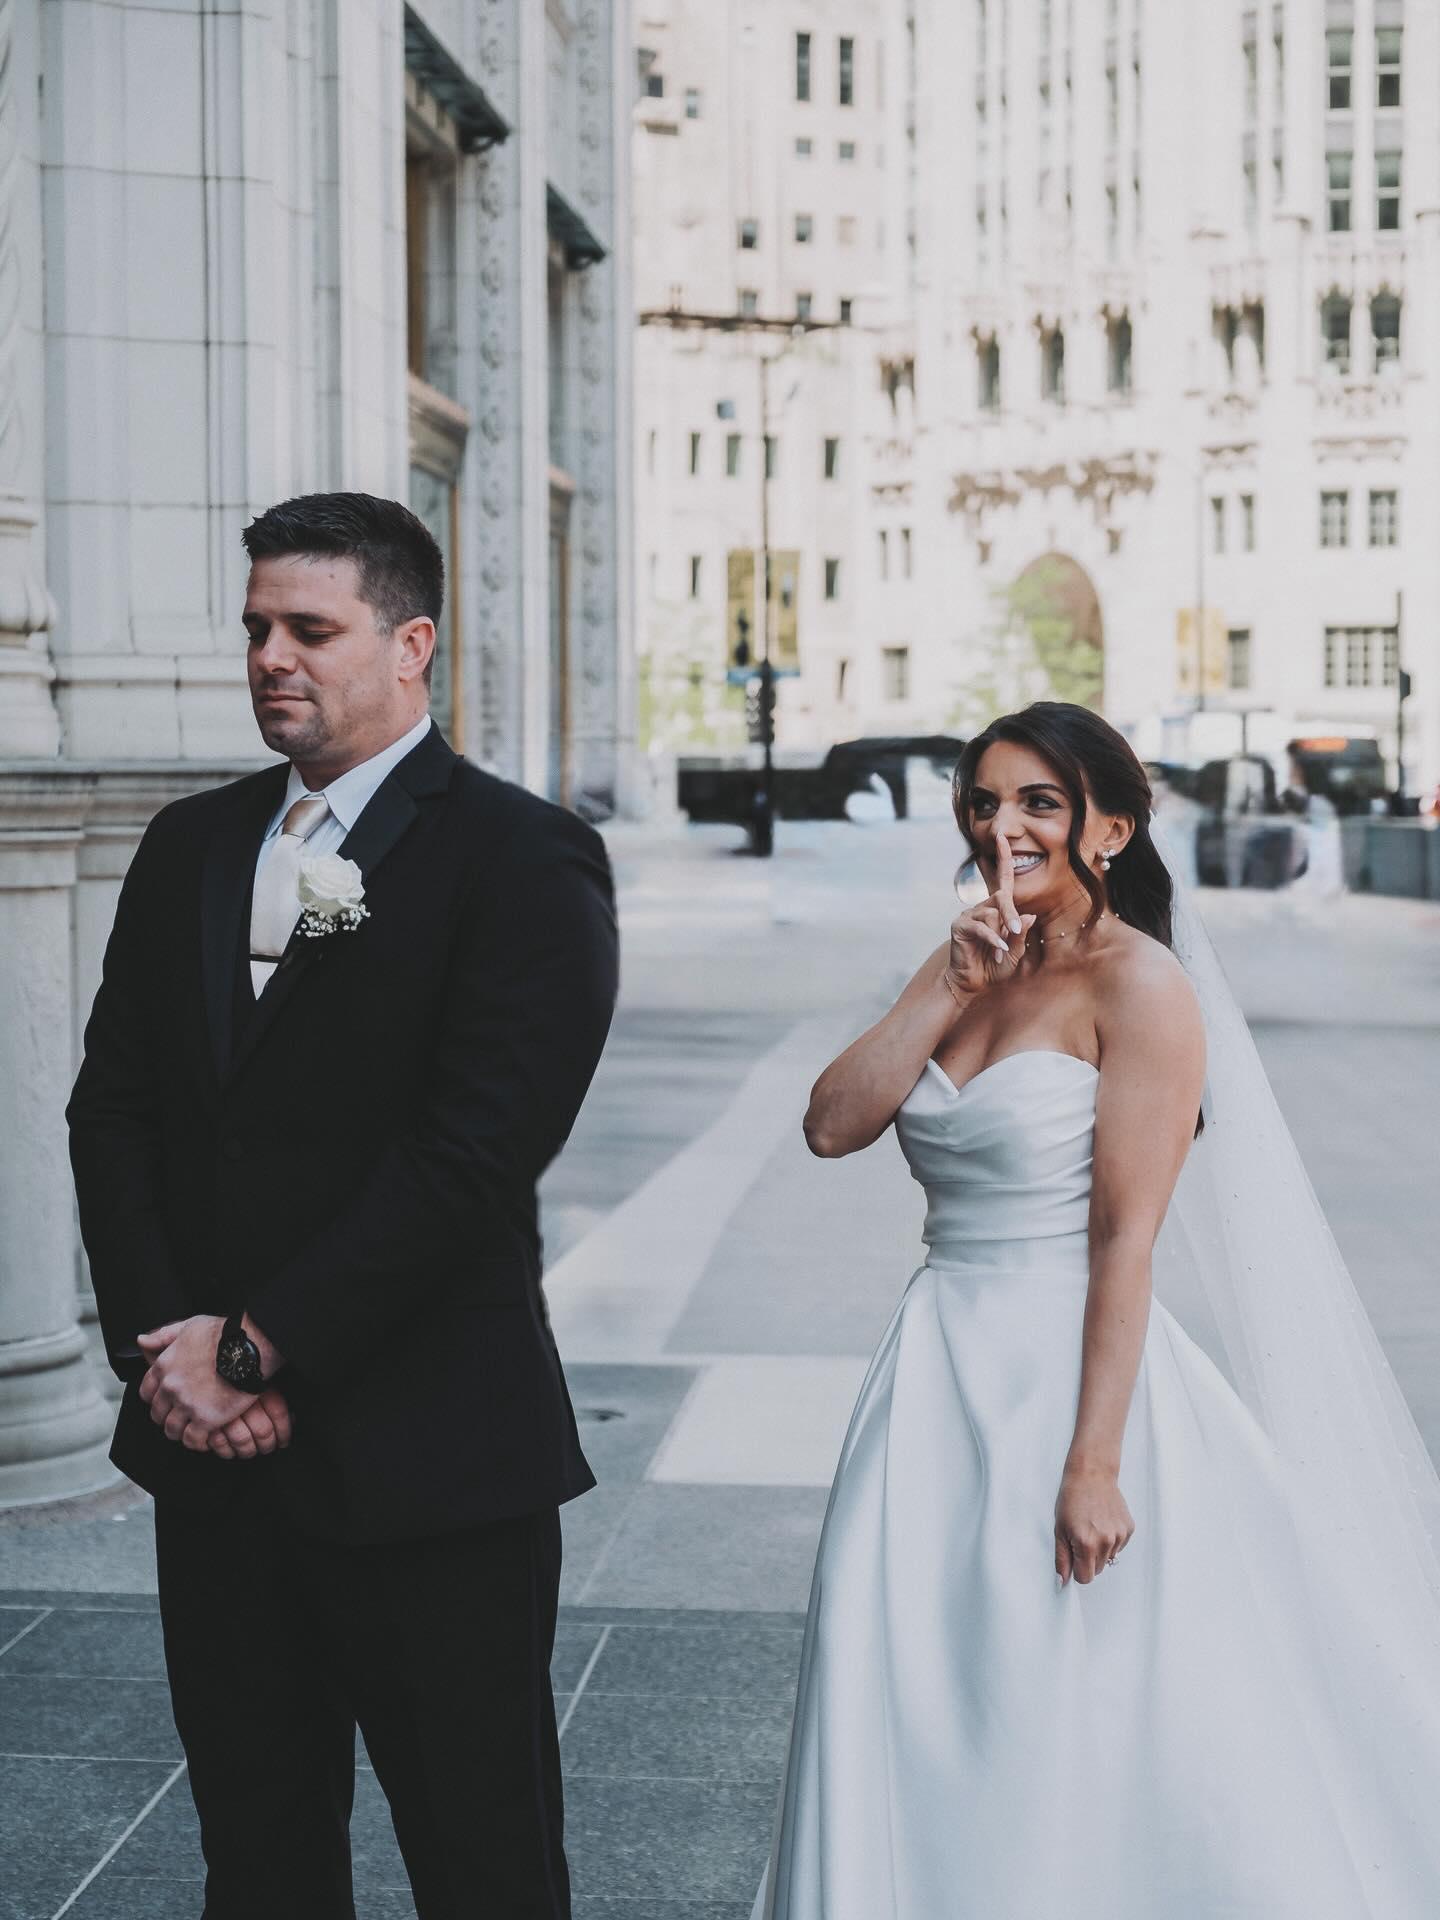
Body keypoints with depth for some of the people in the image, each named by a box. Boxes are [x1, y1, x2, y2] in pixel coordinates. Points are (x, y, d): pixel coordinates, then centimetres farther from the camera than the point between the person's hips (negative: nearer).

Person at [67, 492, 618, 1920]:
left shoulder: (526, 859, -8)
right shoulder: (188, 847, 12)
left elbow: (473, 1149, -17)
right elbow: (111, 1108, 7)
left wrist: (262, 1348, -16)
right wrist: (163, 1349, -7)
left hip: (428, 1458, -5)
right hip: (212, 1450, 6)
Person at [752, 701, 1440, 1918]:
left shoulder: (1140, 986, -11)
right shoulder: (967, 965, 11)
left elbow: (1127, 1237, -16)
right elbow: (833, 1125, 0)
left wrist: (1094, 1461, -20)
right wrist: (948, 994, -8)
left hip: (1068, 1372, -7)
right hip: (942, 1375, 7)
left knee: (1069, 1741, 2)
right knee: (913, 1716, 12)